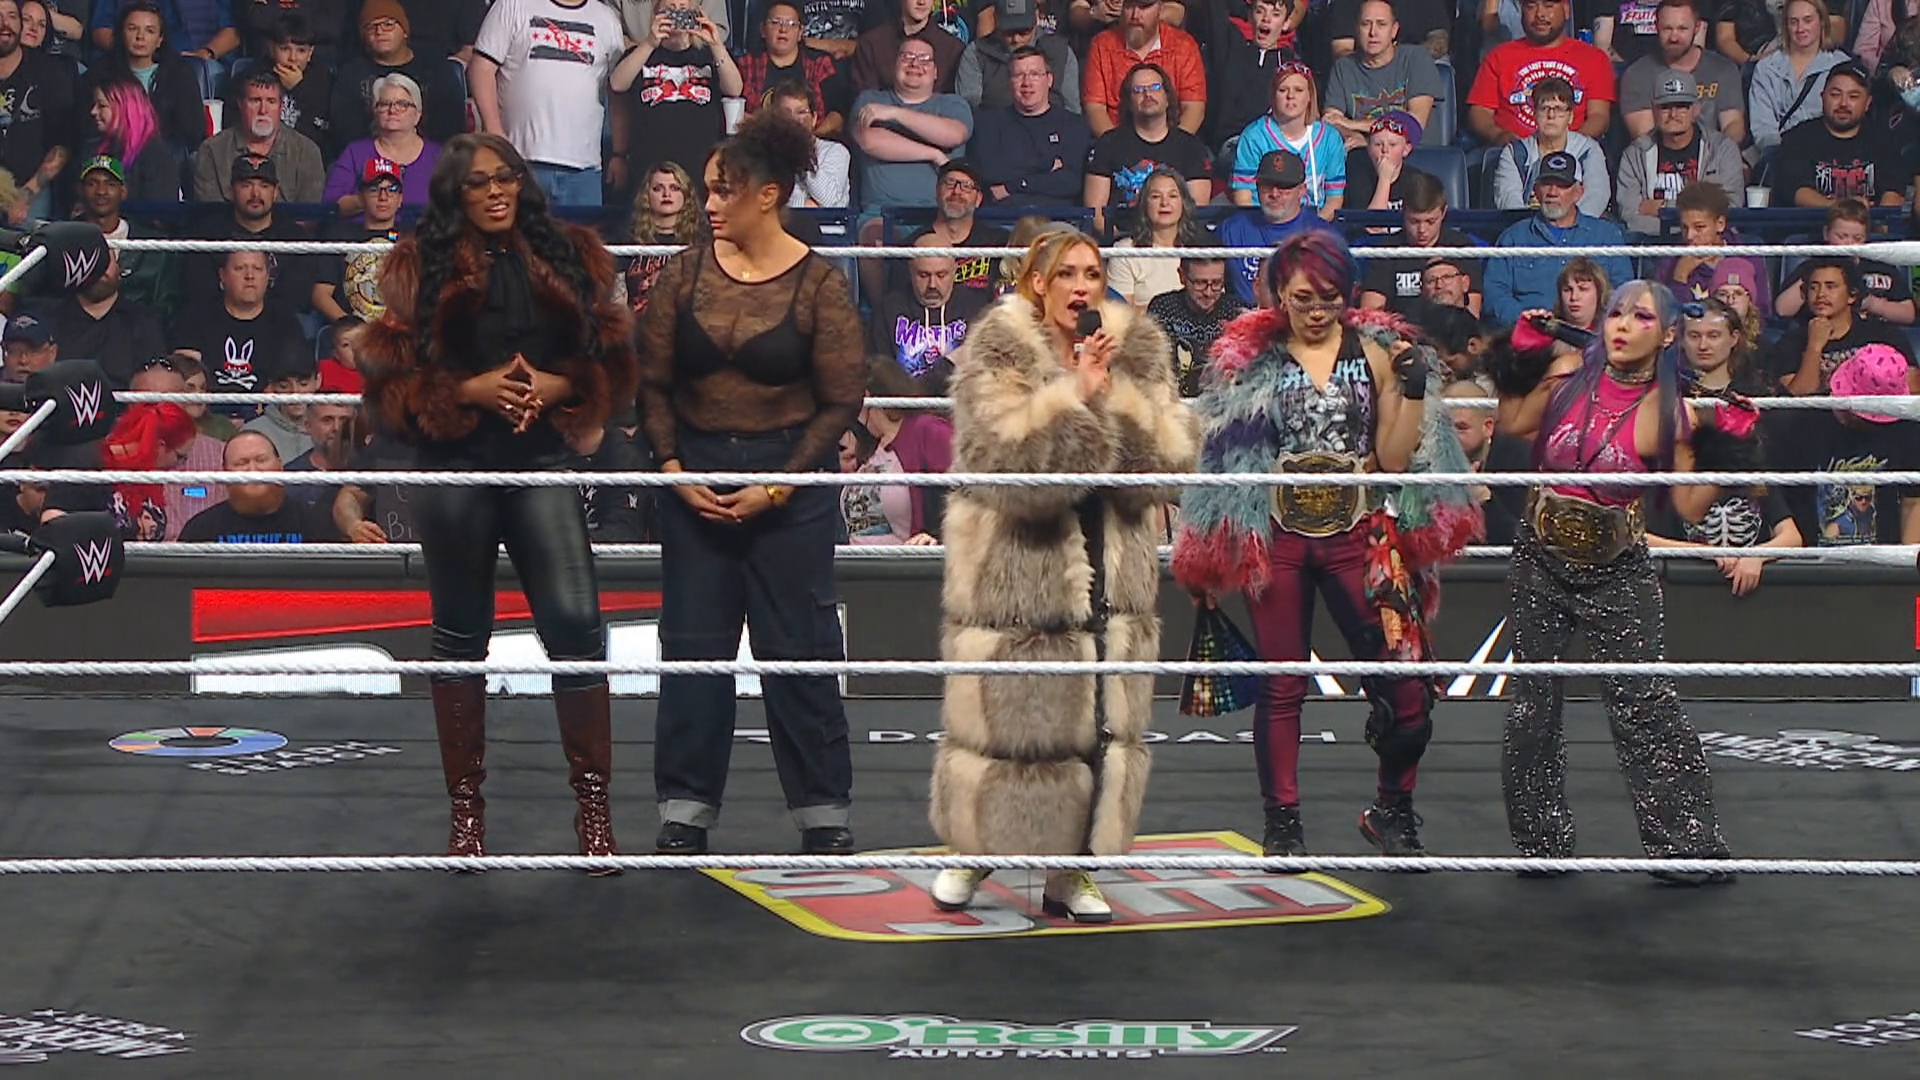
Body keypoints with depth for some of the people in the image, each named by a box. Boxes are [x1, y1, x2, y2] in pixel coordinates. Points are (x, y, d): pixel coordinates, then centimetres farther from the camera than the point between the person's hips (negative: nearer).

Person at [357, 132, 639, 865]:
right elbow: (390, 371, -2)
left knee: (576, 621, -11)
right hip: (454, 467, 0)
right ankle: (465, 807, 17)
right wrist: (471, 390, -15)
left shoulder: (568, 258, 8)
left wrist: (555, 386, -11)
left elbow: (610, 362, 8)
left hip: (541, 463, 0)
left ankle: (593, 802, -3)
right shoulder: (420, 265, 3)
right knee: (460, 634, 8)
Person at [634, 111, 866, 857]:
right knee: (692, 646, 5)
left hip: (792, 481, -3)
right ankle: (686, 810, 12)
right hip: (695, 477, 3)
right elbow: (653, 382, 6)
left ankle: (824, 811, 11)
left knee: (799, 648, 2)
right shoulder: (685, 274, 2)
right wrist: (673, 468, -5)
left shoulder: (817, 285, -7)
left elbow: (842, 401, -5)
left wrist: (777, 487, -10)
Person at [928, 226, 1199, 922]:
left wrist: (1116, 395, -16)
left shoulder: (1138, 351, 4)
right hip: (1017, 566, -4)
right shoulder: (1000, 351, -8)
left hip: (1111, 570, 4)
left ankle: (1069, 871, 15)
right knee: (1005, 715, 2)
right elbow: (1002, 454, -21)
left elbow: (1173, 455, -3)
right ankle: (972, 853, 21)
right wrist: (1077, 393, -21)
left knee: (1100, 722, 5)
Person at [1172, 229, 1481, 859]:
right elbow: (1228, 455, 11)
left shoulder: (1376, 354, 7)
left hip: (1357, 535, 0)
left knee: (1405, 681, -7)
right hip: (1278, 536, 0)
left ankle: (1391, 810, 12)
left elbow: (1395, 459, 3)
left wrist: (1413, 389, -6)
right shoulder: (1251, 360, 6)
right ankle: (1282, 824, 14)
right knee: (1282, 685, 3)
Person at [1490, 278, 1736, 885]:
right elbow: (1513, 424, 11)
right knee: (1533, 708, 9)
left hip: (1616, 574, -4)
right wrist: (1518, 361, 3)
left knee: (1644, 708, -9)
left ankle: (1687, 845, -2)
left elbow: (1690, 507, -8)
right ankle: (1543, 843, 22)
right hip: (1542, 562, 4)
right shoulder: (1568, 373, -3)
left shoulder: (1669, 413, -10)